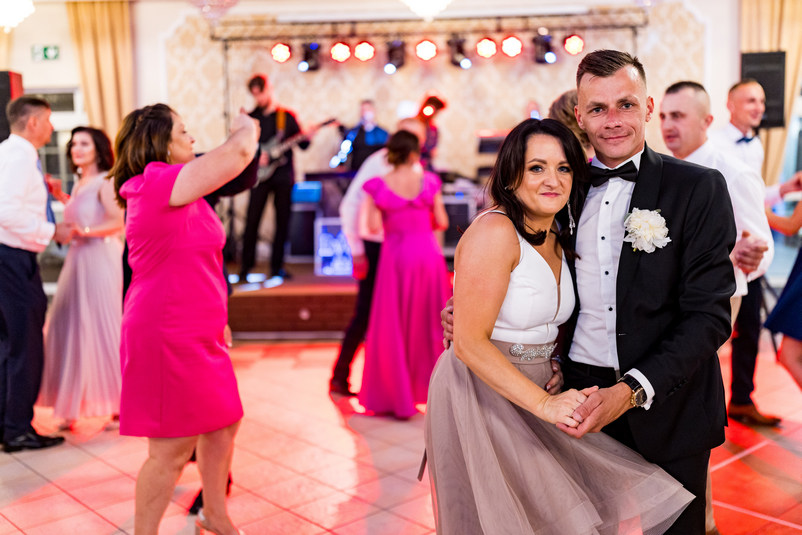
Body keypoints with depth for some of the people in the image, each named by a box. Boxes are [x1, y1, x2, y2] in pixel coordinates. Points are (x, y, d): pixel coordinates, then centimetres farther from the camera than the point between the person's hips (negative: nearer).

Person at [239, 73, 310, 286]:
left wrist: (307, 137, -15)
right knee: (252, 222, -5)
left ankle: (277, 267, 12)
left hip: (283, 175, 1)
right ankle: (246, 267, 3)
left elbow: (302, 144, 6)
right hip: (260, 175, 0)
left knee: (282, 222, 3)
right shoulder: (251, 118, 9)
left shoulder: (287, 116, 9)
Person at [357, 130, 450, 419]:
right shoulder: (428, 181, -1)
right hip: (428, 254, 1)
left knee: (392, 329, 8)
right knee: (430, 325, 15)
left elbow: (374, 226, -7)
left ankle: (396, 397, 12)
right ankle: (430, 387, 26)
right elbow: (442, 222, 2)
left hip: (395, 257, -1)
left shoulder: (378, 186, -4)